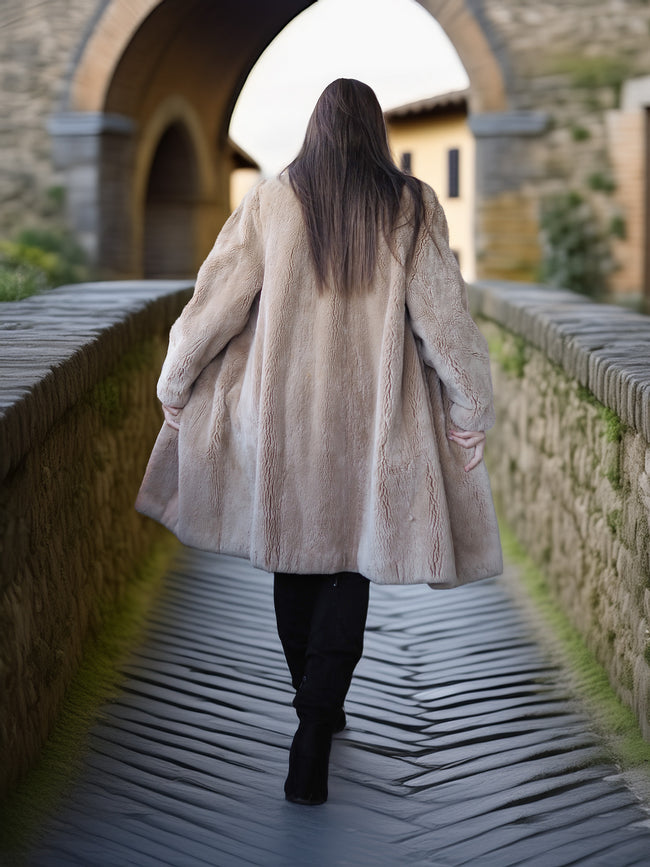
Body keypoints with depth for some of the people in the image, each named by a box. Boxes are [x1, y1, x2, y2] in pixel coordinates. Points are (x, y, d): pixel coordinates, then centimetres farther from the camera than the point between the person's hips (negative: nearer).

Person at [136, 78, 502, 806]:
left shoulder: (272, 201, -2)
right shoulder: (411, 207, -3)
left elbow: (217, 299, -2)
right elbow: (442, 314, -5)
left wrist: (175, 386, 10)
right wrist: (470, 410, 4)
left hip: (282, 413, 1)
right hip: (372, 420, -1)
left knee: (295, 561, 17)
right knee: (349, 573, 5)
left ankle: (316, 710, 33)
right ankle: (311, 747, -4)